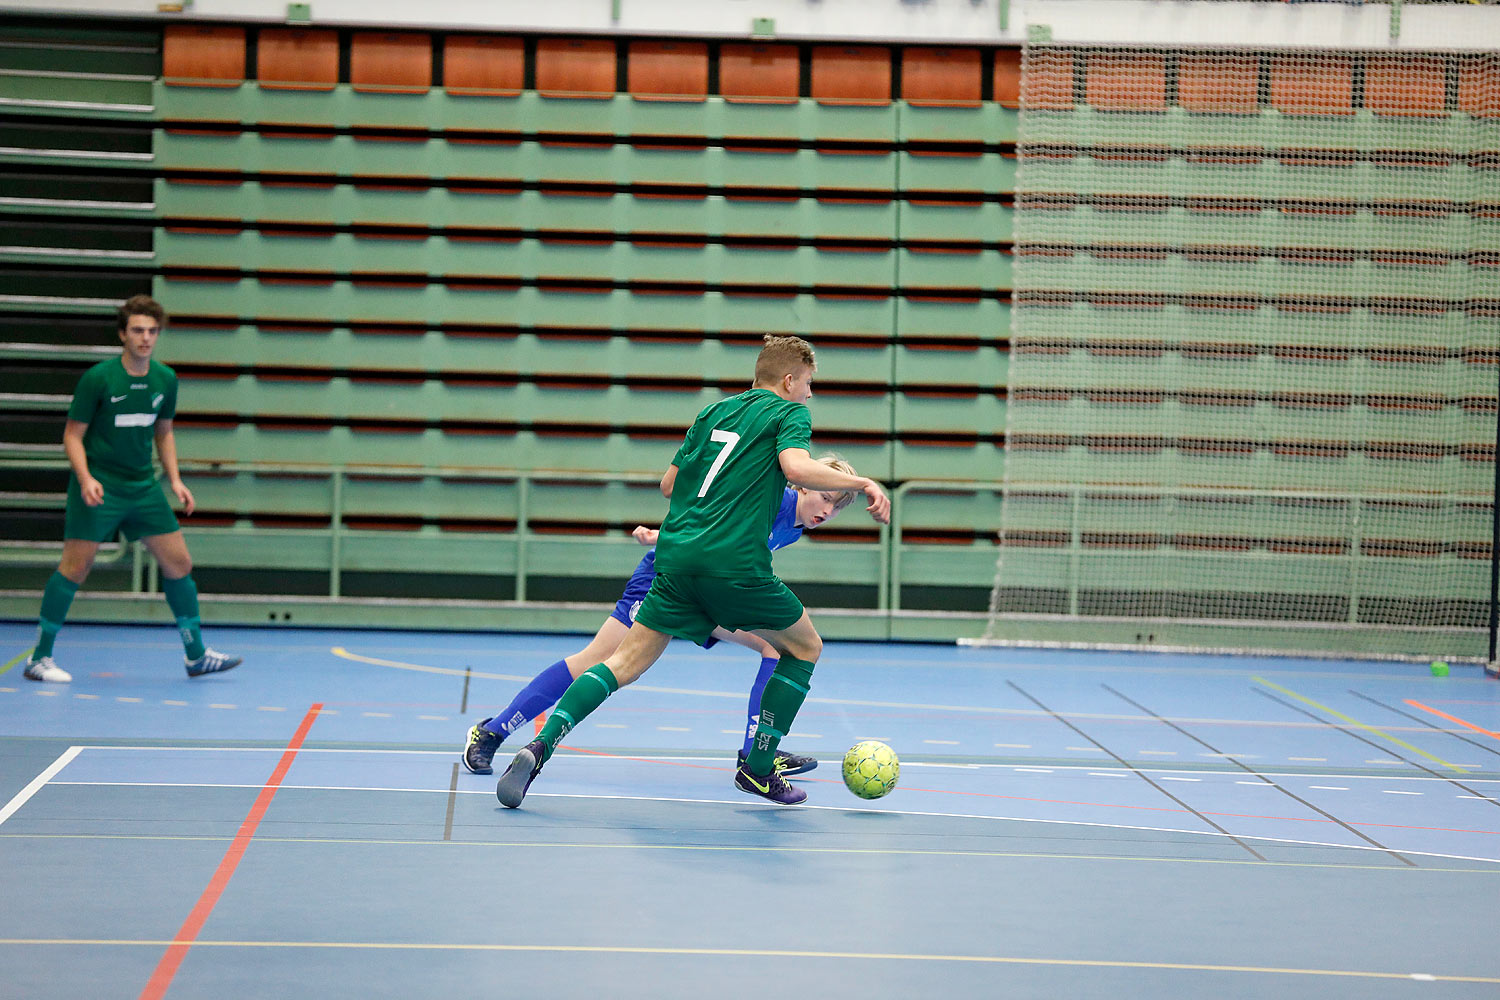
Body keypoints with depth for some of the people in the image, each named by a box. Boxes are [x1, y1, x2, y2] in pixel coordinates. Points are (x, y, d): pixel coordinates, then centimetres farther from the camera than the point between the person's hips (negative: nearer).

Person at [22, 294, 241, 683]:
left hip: (143, 487, 5)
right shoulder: (97, 378, -12)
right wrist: (85, 479, -21)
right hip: (98, 487, -5)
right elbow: (73, 434, -7)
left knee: (178, 563, 4)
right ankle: (39, 658, 3)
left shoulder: (165, 380, 4)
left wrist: (174, 480, 6)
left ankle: (196, 655, 17)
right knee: (75, 567, -8)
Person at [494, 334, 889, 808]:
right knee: (806, 647, 17)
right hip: (735, 563, -5)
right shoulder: (789, 413, 5)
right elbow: (797, 467, -16)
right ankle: (758, 768, 14)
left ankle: (539, 747, -12)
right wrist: (862, 483, -7)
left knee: (625, 662, 7)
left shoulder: (713, 412, 23)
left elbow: (669, 484, 26)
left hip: (676, 555, 5)